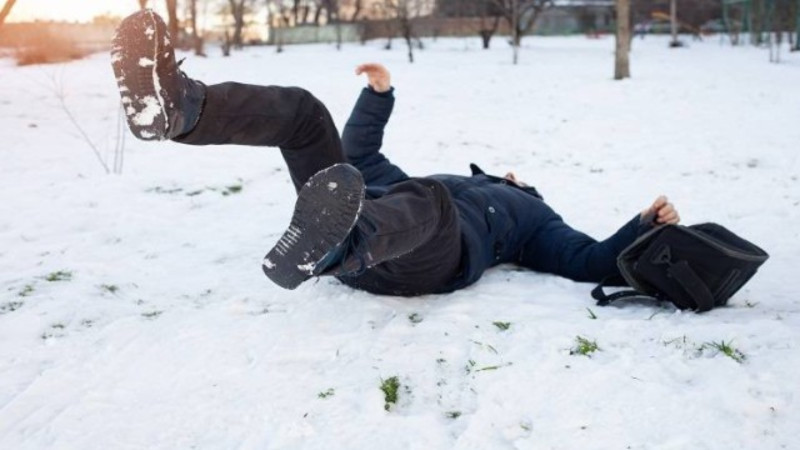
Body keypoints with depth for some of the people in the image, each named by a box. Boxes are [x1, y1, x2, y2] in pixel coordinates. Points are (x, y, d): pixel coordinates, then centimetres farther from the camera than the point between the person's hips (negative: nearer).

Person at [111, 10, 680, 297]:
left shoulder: (531, 214, 35)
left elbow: (591, 261, 22)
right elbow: (361, 157, 43)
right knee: (301, 111, -8)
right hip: (355, 223, 5)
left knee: (423, 197, -40)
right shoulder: (419, 182, 44)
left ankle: (323, 248, -74)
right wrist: (380, 95, 33)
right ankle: (180, 108, -37)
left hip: (427, 257, -5)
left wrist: (645, 225, 9)